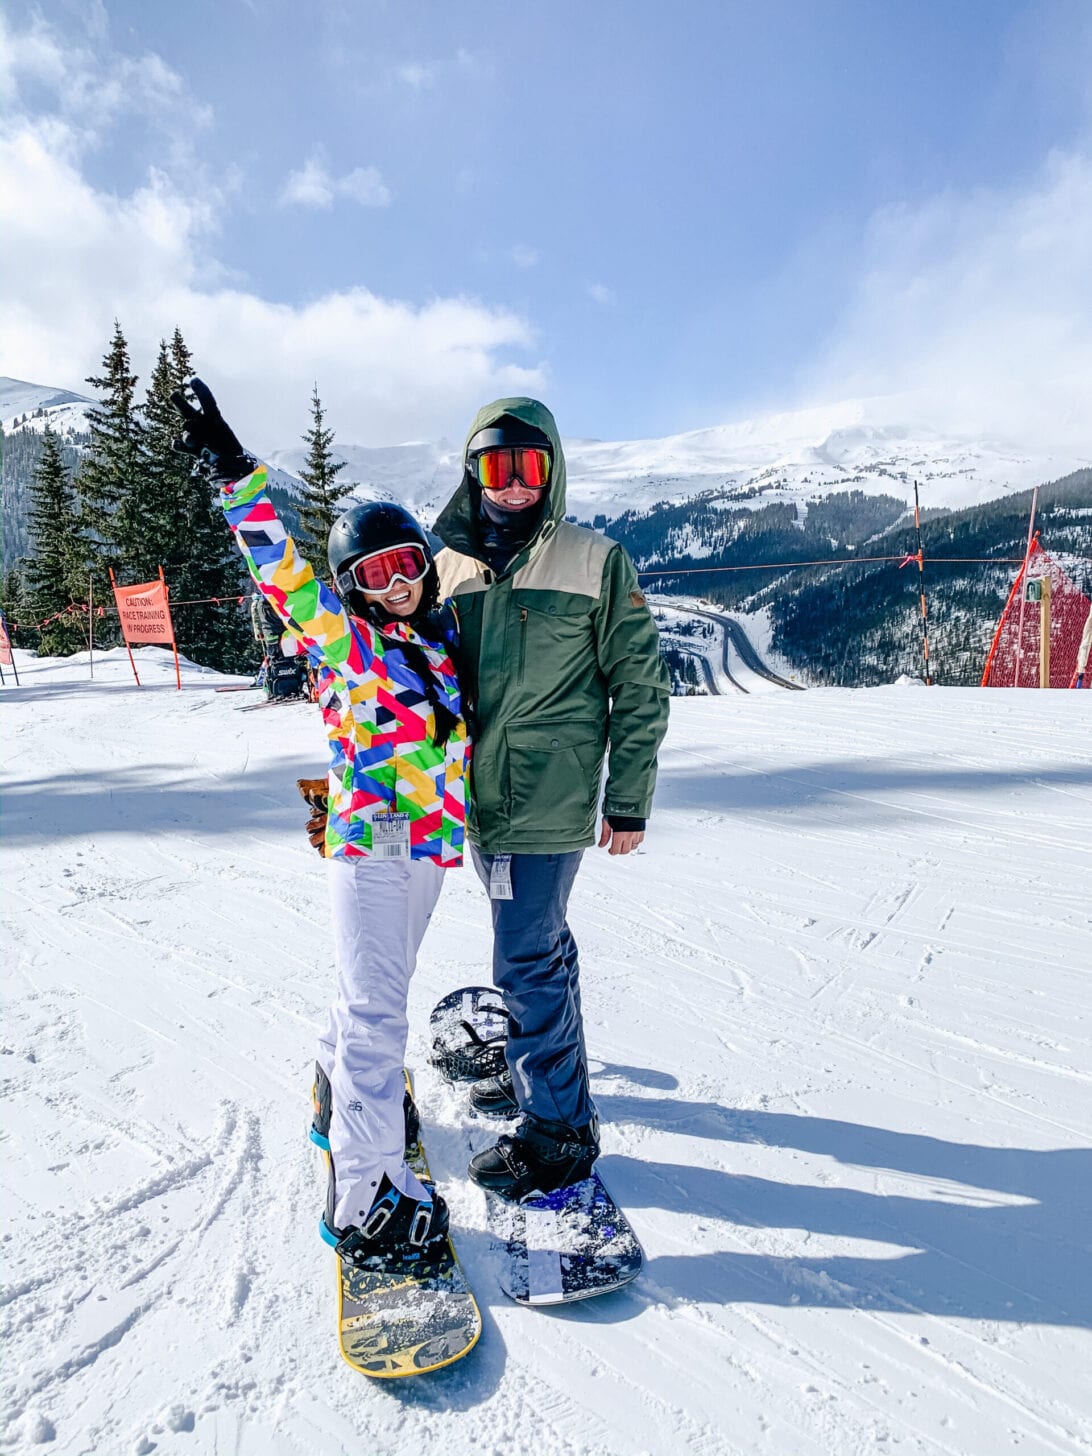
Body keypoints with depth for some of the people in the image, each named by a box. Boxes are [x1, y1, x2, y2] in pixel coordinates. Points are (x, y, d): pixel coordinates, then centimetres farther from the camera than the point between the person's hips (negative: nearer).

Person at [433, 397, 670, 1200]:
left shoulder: (597, 561, -6)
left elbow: (641, 684, -5)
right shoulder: (450, 565, 8)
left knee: (527, 959, -3)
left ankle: (559, 1131, 16)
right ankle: (541, 1067, 41)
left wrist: (629, 801, -7)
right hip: (480, 796, 6)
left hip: (549, 801, -5)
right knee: (537, 941, 21)